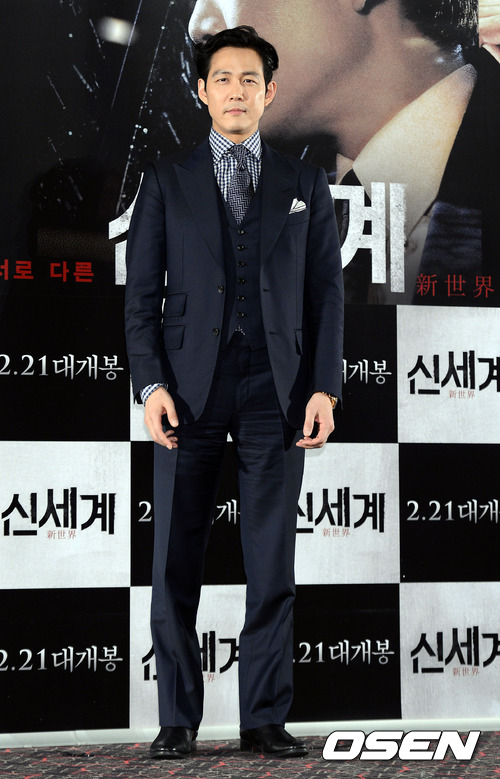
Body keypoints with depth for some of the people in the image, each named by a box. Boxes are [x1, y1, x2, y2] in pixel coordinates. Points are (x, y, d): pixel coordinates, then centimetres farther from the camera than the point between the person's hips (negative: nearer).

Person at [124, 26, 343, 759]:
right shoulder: (167, 181, 8)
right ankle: (179, 720, 7)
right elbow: (142, 291, 4)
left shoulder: (306, 184, 11)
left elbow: (326, 294, 8)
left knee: (273, 562, 1)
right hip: (190, 387, -1)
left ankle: (265, 719, 9)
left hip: (276, 391, 1)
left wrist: (324, 389, -3)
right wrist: (152, 384, -8)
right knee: (176, 562, -1)